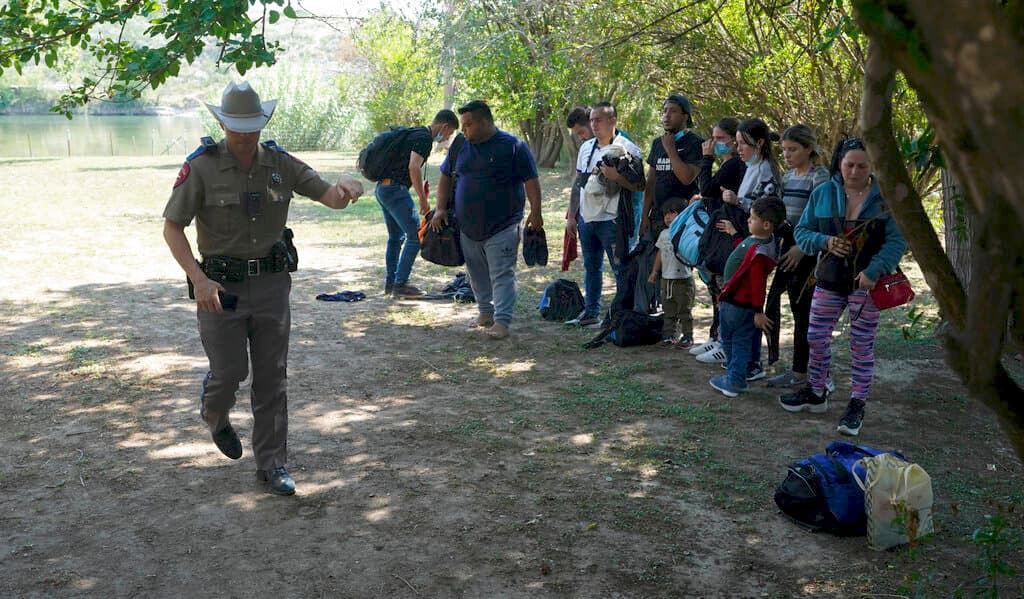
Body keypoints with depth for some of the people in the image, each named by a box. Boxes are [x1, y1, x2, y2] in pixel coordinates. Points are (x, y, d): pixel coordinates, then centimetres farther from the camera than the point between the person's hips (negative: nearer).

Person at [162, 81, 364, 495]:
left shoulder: (279, 163, 1)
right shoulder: (201, 167, -9)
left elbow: (329, 197, -2)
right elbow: (171, 228, -8)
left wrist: (344, 188, -29)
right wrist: (199, 280, -21)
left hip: (271, 282, 3)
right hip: (221, 286, -3)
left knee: (272, 378, 5)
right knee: (229, 371, 1)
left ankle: (272, 464, 16)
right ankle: (214, 414, 38)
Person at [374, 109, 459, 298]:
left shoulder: (414, 133, 19)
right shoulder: (424, 137, -12)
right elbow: (414, 167, -23)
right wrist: (423, 200, -18)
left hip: (382, 188, 10)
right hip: (395, 189, -10)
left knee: (396, 237, 17)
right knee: (415, 236, -6)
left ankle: (390, 283, 21)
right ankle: (400, 285, -6)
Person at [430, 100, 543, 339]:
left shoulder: (513, 146, -7)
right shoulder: (461, 147, 8)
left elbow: (531, 181, -6)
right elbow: (445, 176, 16)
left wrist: (535, 212, -11)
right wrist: (441, 208, 7)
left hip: (502, 227, -5)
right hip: (468, 227, 6)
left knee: (501, 274, -8)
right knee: (477, 273, 14)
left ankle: (502, 321, -7)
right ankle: (485, 312, 28)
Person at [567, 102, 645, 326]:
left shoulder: (627, 149, -8)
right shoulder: (586, 147, 13)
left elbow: (639, 185, -7)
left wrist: (615, 176, -23)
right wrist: (572, 215, 16)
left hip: (611, 220, -7)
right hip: (586, 218, 7)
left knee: (621, 269, -1)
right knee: (591, 267, 16)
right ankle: (591, 312, 27)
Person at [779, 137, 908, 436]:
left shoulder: (886, 197, -6)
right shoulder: (822, 193, 2)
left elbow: (898, 240, -10)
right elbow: (802, 231, 6)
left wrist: (873, 271, -21)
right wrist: (824, 242, -15)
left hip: (867, 282, -3)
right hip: (829, 280, 3)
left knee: (862, 345, 4)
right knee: (816, 338, 10)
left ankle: (857, 406, 15)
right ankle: (815, 392, 30)